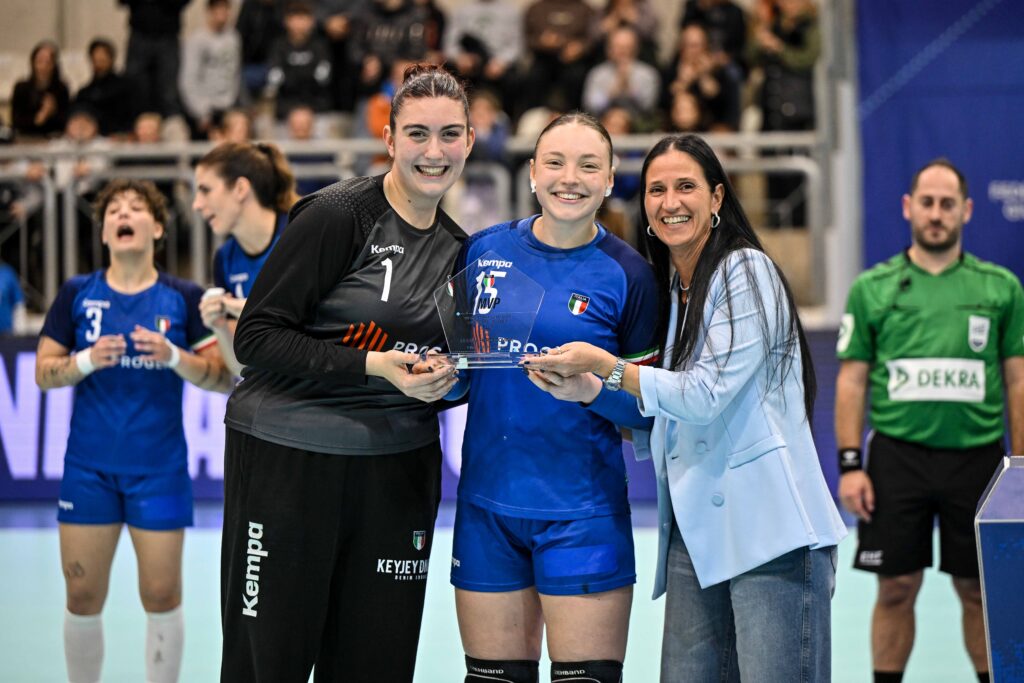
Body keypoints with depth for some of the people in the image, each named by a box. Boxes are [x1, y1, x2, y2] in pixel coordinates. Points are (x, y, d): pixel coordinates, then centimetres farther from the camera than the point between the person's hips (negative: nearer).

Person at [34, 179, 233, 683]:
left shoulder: (184, 298, -1)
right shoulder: (77, 295, 3)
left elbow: (223, 377, -3)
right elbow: (44, 373, 4)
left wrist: (173, 356, -19)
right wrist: (87, 361, -14)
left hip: (159, 469, -1)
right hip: (89, 466, 1)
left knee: (161, 596, 0)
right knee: (83, 597, 3)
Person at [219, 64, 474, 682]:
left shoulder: (456, 247, 12)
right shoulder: (338, 215, -9)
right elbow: (257, 337, -12)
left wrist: (443, 382, 0)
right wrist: (372, 366, -20)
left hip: (398, 468, 6)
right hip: (287, 461, -6)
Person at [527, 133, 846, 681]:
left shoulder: (746, 273, -6)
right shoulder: (669, 288, 20)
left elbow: (705, 396, -13)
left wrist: (601, 364, -8)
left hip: (767, 529, -8)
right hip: (693, 529, 8)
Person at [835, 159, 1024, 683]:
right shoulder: (872, 288, 5)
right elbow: (851, 381, 5)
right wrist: (850, 464, -3)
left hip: (977, 457, 0)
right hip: (897, 456, 0)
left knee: (979, 590, 6)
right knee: (897, 588, 3)